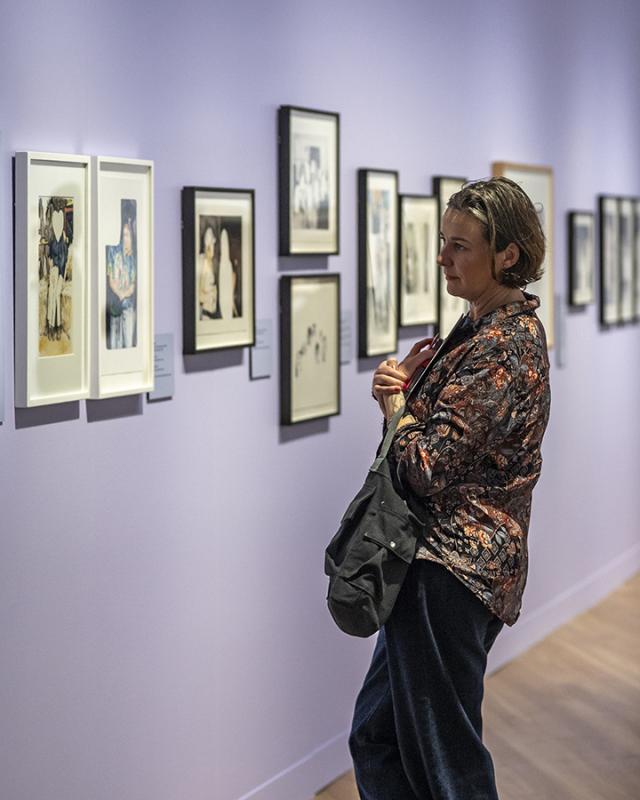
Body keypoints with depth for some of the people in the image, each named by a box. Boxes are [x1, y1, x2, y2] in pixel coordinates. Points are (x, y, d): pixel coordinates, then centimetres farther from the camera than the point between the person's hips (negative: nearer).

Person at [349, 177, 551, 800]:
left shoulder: (501, 347, -18)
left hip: (451, 567, -11)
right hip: (451, 562, 11)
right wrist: (404, 388, -2)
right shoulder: (484, 328, 14)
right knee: (377, 737, 18)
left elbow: (427, 468, -21)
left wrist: (395, 400, -4)